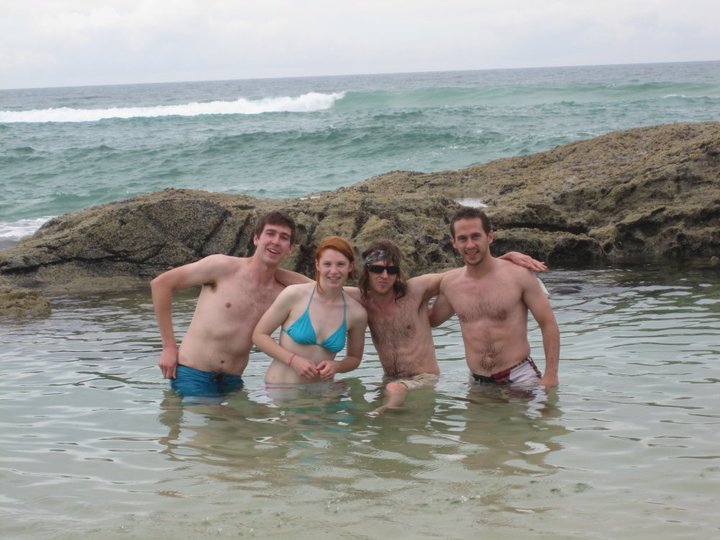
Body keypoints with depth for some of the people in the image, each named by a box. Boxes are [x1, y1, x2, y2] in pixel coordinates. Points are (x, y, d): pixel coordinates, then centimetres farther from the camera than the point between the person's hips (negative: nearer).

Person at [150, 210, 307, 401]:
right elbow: (161, 283, -3)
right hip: (192, 376, -4)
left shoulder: (283, 294, 3)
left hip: (232, 382, 4)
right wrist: (169, 347, -4)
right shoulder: (223, 267, -6)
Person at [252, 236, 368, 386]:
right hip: (280, 390, -3)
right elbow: (259, 335, 2)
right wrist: (293, 360, -10)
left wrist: (336, 366, -3)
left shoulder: (356, 313, 2)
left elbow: (354, 358, 19)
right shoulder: (294, 295, -6)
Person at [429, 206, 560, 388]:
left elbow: (548, 324, -2)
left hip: (520, 376, -3)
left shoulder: (519, 276, -5)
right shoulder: (449, 283, 5)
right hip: (478, 383, 3)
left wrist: (550, 376, -9)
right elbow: (429, 320, 22)